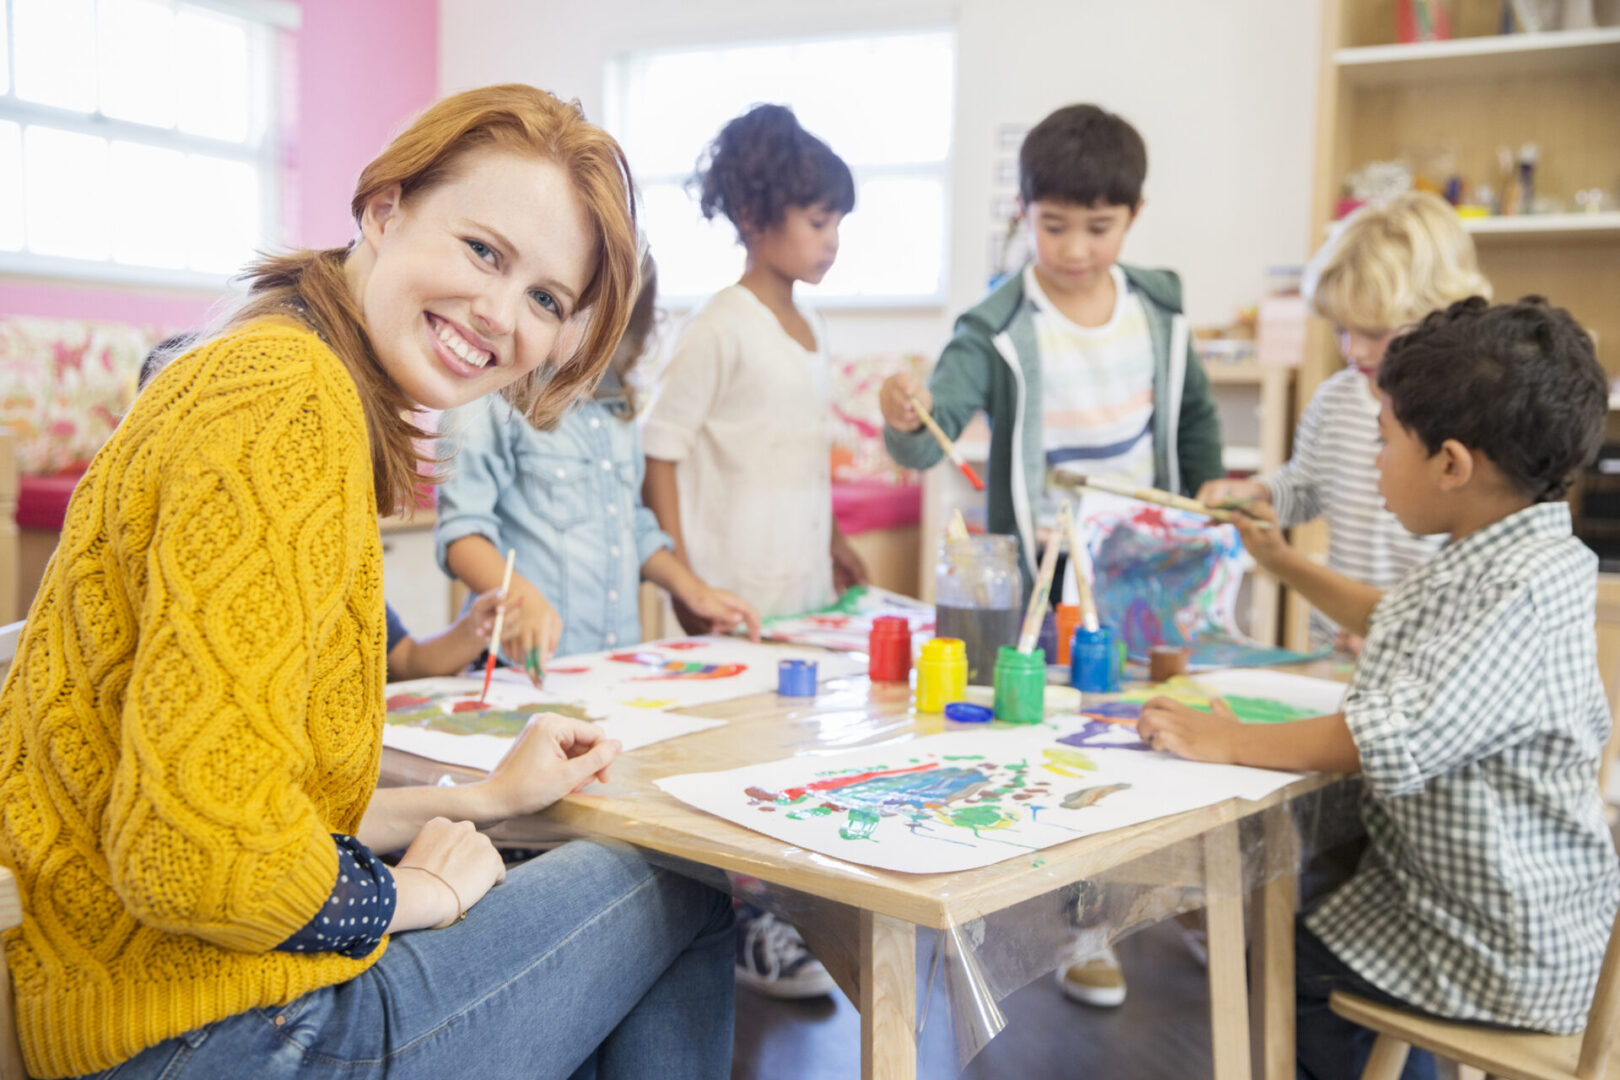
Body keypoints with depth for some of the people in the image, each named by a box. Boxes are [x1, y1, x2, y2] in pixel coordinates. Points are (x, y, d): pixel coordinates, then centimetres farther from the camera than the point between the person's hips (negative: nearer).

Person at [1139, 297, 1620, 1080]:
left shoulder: (1528, 590, -30)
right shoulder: (1484, 561, 3)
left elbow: (1393, 745, -33)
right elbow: (1399, 623, 25)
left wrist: (1230, 742, -22)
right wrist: (1281, 562, 23)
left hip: (1501, 951, -9)